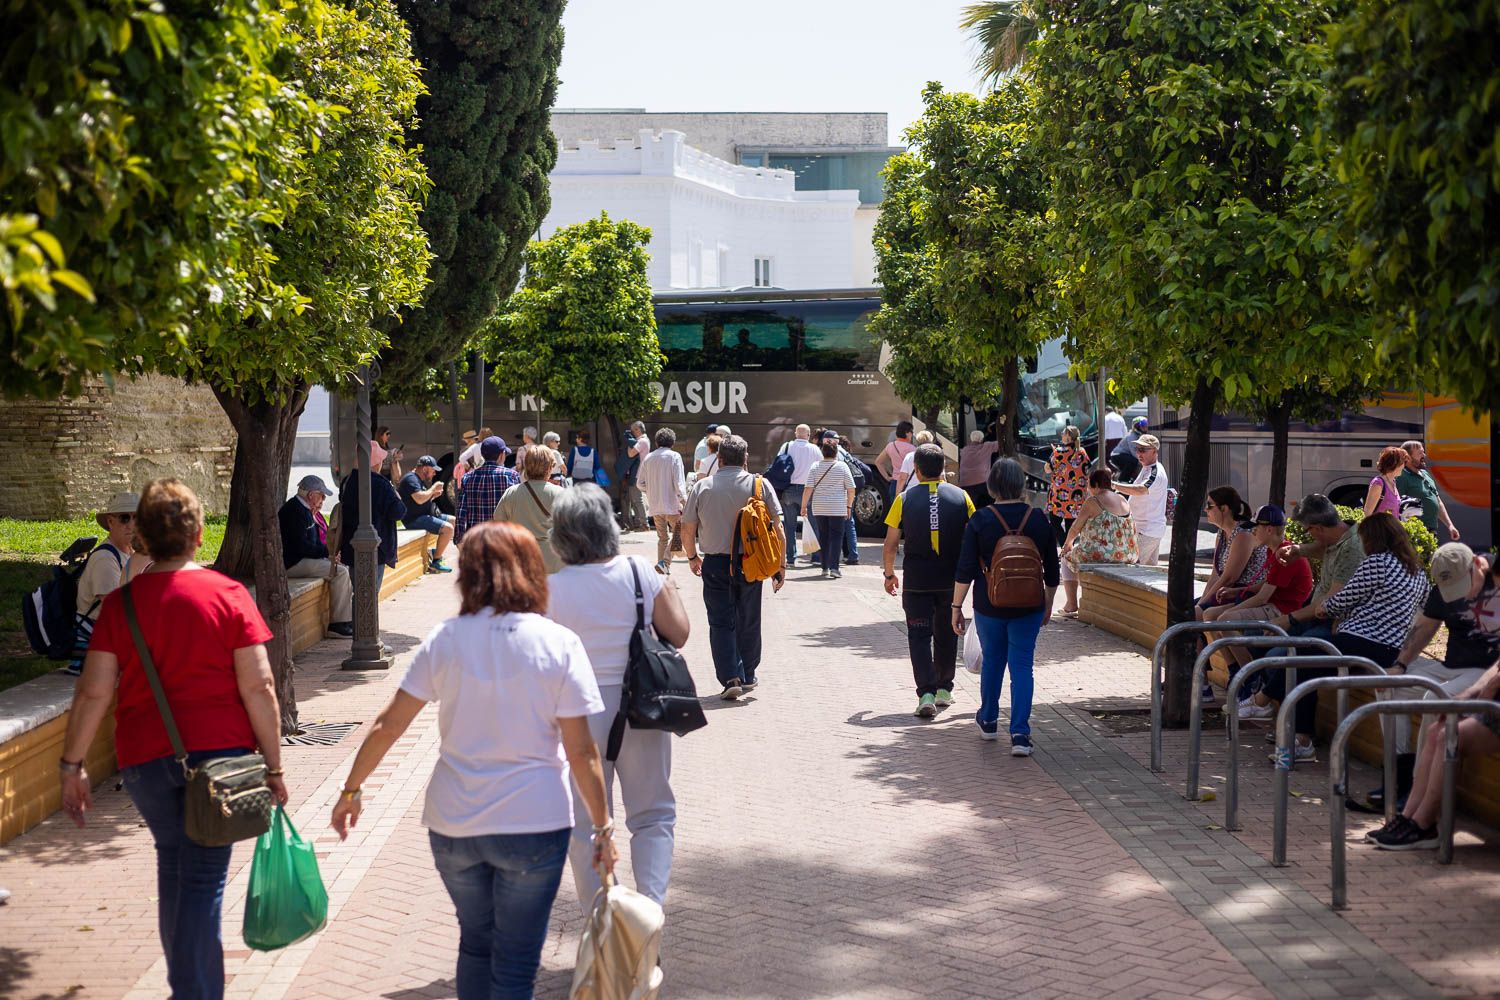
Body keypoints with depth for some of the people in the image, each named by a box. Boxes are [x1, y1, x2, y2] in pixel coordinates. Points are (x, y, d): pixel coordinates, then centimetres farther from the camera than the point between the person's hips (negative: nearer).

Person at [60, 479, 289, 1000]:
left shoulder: (119, 603, -1)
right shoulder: (228, 595, -6)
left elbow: (94, 692, -3)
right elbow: (258, 688, -10)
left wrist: (72, 764, 6)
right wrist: (274, 765, -3)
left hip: (145, 757, 3)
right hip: (219, 752, -3)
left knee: (173, 863, 23)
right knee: (204, 877, 4)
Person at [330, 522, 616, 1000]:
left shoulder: (445, 640, -4)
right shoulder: (560, 645, -9)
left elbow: (387, 726, -2)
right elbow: (581, 752, -9)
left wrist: (351, 789, 12)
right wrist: (603, 827, 0)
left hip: (453, 823, 3)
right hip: (533, 822, -2)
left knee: (475, 942, 24)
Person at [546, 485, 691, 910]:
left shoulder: (553, 590, -10)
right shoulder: (641, 573, -8)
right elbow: (678, 634, -2)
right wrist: (672, 593, 15)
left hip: (581, 712, 0)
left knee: (587, 820, 13)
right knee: (653, 813, 14)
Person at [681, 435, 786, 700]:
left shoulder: (702, 487, -2)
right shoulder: (760, 485, -3)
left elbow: (688, 531, 3)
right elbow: (778, 530, -5)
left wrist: (692, 557, 21)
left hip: (715, 563, -1)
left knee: (721, 623, 4)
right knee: (748, 622, 15)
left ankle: (730, 678, -8)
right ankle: (747, 676, 26)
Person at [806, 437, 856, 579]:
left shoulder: (815, 467, 2)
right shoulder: (842, 466, -2)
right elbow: (851, 488, -3)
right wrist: (849, 505, 7)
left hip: (819, 507, 2)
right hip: (838, 508, -2)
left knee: (823, 536, 9)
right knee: (836, 536, 1)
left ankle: (825, 568, 9)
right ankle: (834, 567, -9)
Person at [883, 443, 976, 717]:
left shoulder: (904, 499, -4)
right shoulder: (960, 497, -1)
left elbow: (890, 544, -3)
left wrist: (889, 575, 11)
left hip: (916, 581, -2)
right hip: (952, 579, 2)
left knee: (919, 636, 2)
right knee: (946, 634, 18)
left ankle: (926, 694, -10)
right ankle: (944, 690, 29)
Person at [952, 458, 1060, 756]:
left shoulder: (980, 520, -8)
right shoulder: (1039, 519, -1)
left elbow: (965, 570, -9)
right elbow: (1052, 570, 6)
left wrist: (957, 606, 0)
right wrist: (1048, 605, 18)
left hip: (989, 605, 0)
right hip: (1029, 607, 1)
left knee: (992, 661, 18)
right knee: (1022, 666, 3)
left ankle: (988, 721, 35)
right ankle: (1020, 734, -6)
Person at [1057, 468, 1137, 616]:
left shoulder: (1092, 502, -12)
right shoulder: (1123, 501, 8)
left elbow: (1075, 528, -3)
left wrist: (1068, 543, 18)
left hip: (1098, 556, -7)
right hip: (1126, 557, 7)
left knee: (1067, 557, 22)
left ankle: (1071, 604, 17)